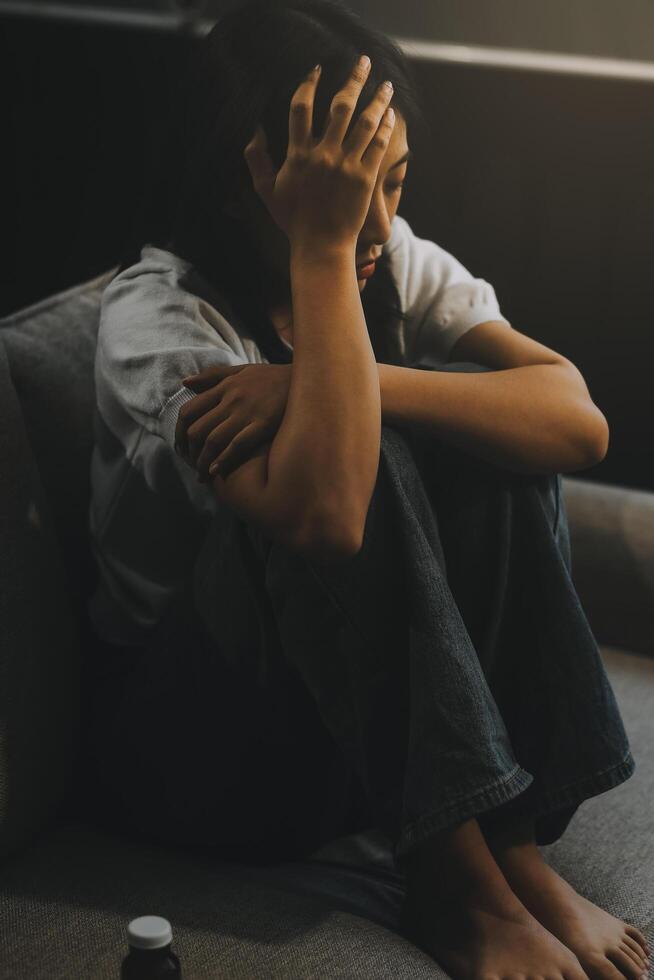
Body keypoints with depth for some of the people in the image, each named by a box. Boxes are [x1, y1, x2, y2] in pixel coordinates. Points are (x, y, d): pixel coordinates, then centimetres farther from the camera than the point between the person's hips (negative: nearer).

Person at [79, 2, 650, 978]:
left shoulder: (392, 260, -4)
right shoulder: (156, 315, -21)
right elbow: (322, 514, -40)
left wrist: (360, 382, -30)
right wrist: (323, 250, -34)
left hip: (378, 696, 5)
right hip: (195, 727, -5)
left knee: (476, 430, -18)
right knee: (357, 467, -29)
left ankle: (511, 845, -18)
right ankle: (456, 886, -23)